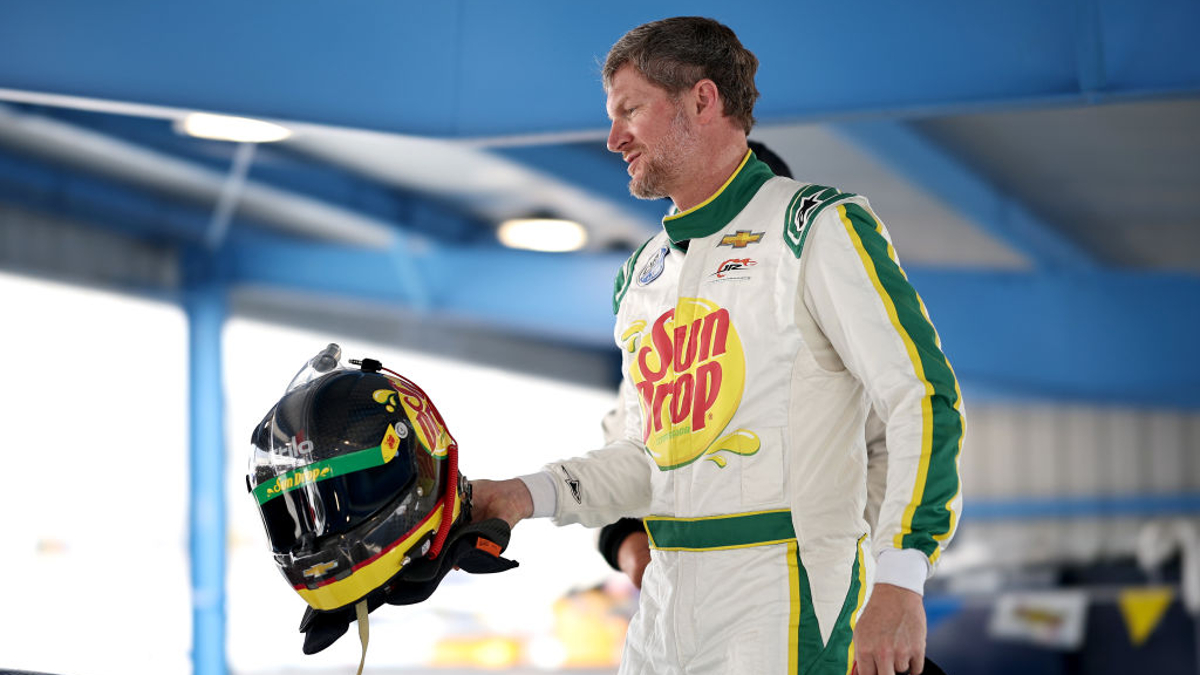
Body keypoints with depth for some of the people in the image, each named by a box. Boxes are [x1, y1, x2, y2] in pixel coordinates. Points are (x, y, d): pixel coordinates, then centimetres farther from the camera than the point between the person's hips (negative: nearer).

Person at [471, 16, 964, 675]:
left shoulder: (817, 228, -5)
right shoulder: (642, 274, 18)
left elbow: (923, 398, -13)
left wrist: (898, 583, -22)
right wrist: (528, 495, 7)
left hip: (786, 602, -7)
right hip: (665, 608, 7)